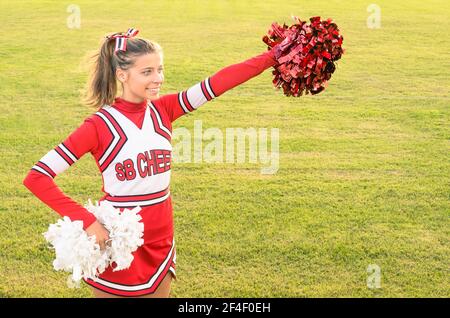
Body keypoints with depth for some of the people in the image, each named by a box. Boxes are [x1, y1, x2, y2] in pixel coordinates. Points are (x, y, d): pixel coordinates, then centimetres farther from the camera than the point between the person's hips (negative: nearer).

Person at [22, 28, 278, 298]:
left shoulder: (163, 110, -2)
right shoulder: (100, 125, -15)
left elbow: (220, 81, -11)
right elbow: (36, 177, -18)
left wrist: (275, 55, -18)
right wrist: (87, 221, -24)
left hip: (161, 242, 5)